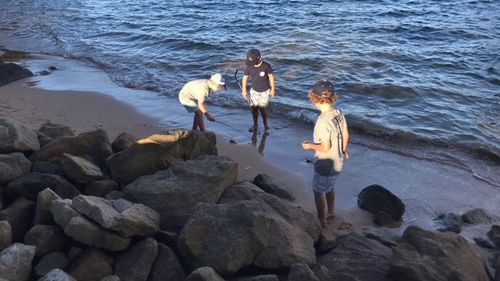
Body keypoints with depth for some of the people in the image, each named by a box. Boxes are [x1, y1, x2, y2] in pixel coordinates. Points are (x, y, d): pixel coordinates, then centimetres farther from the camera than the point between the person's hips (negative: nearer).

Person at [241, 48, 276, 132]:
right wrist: (244, 90, -2)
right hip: (254, 90, 2)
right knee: (254, 107, 2)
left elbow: (271, 77, -8)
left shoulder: (266, 66, -22)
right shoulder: (249, 66, -16)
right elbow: (245, 78, -4)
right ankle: (255, 125, 17)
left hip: (265, 91, -2)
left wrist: (273, 89, -3)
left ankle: (266, 123, 25)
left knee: (262, 108, -1)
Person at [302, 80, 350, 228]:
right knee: (330, 187, 29)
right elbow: (345, 135, 6)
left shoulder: (323, 121, -31)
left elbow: (325, 147, -28)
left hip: (325, 165, -8)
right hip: (338, 162, 8)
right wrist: (344, 150, 23)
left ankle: (322, 221, 29)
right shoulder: (338, 113, -6)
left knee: (318, 191, 14)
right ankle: (330, 212, 49)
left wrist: (310, 146, -11)